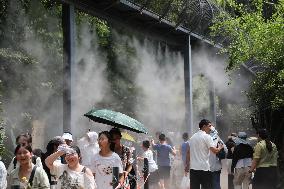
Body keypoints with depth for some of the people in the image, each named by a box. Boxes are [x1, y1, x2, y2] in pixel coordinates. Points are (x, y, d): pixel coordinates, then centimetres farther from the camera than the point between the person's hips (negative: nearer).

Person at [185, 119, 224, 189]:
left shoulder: (193, 137, 14)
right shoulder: (207, 137, -7)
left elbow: (188, 152, 17)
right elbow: (214, 150, -16)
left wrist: (187, 165, 22)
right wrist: (219, 148, 5)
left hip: (193, 168, 6)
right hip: (204, 168, -6)